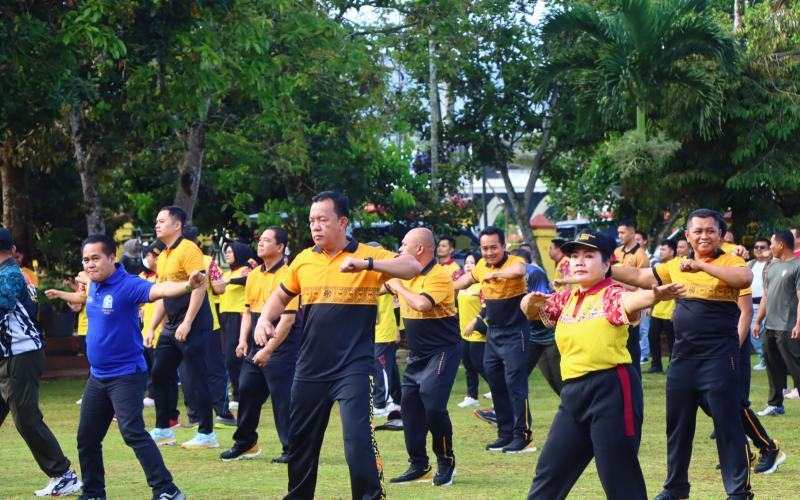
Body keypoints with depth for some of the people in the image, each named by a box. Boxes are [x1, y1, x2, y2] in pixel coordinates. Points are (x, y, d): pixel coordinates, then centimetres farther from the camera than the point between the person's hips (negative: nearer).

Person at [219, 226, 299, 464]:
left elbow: (288, 319, -18)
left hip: (281, 348, -8)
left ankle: (292, 450, 5)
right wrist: (243, 340, 4)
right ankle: (245, 444, 23)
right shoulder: (254, 275, 11)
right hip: (256, 347, 8)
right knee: (247, 391, 10)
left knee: (283, 399, -4)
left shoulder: (286, 276, -14)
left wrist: (268, 350, -20)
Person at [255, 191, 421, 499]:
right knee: (300, 440, 16)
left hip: (353, 367, -5)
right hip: (310, 367, 5)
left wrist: (367, 263, -33)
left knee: (358, 441, -17)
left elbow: (413, 267, -20)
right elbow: (281, 296, 22)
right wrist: (264, 319, 1)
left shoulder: (368, 255, -6)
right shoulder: (303, 259, 7)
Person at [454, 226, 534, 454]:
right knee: (495, 384, 13)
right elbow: (467, 279, 25)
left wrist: (494, 274, -36)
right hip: (493, 333, 8)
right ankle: (506, 433, 23)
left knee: (515, 383, -11)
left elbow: (519, 270, -43)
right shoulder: (482, 265, 4)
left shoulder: (514, 262, -17)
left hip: (514, 334, -8)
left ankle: (523, 436, -5)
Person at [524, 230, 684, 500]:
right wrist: (531, 301, -16)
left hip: (611, 389, -7)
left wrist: (655, 295, -51)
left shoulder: (612, 295, -7)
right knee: (550, 470, 17)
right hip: (573, 392, 7)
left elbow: (631, 300, -27)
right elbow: (530, 308, 9)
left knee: (619, 477, -5)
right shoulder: (566, 298, 14)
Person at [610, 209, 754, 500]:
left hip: (719, 357, -6)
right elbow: (639, 277, 19)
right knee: (677, 424, 15)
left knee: (727, 425, -4)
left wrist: (701, 266, -33)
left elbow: (745, 278, -29)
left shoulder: (729, 262, -7)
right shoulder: (676, 266, 10)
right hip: (683, 357, 6)